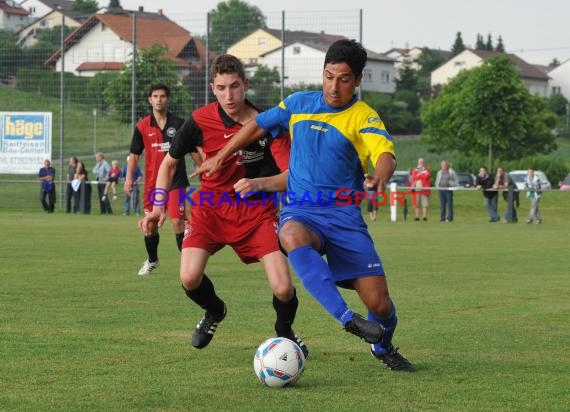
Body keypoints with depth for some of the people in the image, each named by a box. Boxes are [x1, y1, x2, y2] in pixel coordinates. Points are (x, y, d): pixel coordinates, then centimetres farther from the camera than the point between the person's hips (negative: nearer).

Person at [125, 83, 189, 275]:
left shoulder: (179, 124, -1)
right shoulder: (142, 126, 3)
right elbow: (134, 154, 7)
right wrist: (129, 177, -3)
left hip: (175, 181, -3)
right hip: (152, 183, 3)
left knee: (177, 222, -15)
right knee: (150, 225, 9)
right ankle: (152, 260, 31)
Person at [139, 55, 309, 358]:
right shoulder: (200, 120, -10)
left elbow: (291, 176, -18)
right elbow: (169, 163, 5)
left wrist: (259, 184, -36)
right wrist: (158, 207, -6)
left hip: (257, 209, -1)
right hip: (211, 205, 1)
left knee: (283, 289, -15)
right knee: (189, 278, -21)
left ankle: (285, 331, 22)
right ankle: (214, 312, 17)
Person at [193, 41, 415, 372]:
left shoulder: (364, 117, -3)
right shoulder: (299, 104, 9)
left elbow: (386, 154, -22)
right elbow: (258, 126, 25)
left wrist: (381, 177, -45)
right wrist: (220, 157, 26)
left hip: (344, 213, -2)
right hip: (301, 211, 2)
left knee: (379, 303, -10)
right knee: (292, 236, -39)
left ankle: (384, 348, 28)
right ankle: (347, 319, -45)